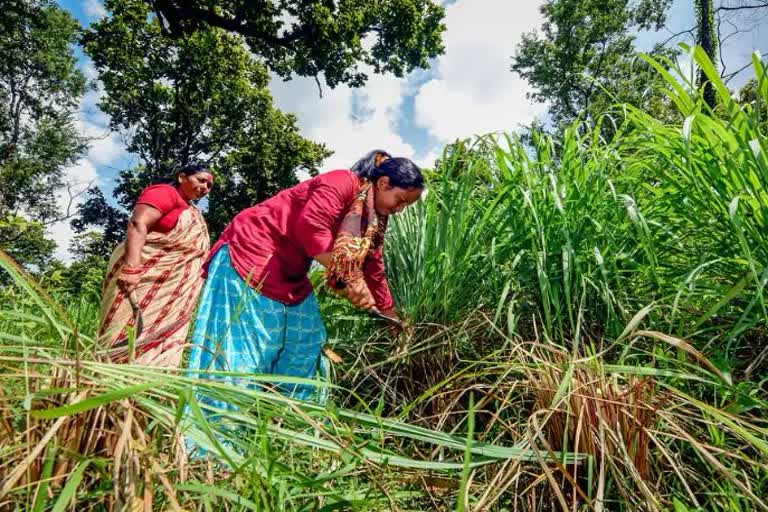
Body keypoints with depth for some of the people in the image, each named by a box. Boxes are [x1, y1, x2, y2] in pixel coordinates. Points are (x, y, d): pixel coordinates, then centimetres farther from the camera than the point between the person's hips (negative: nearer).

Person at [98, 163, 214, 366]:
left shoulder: (192, 212, 23)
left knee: (163, 342, 1)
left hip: (173, 291, 8)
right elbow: (138, 224, -15)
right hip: (146, 276, -8)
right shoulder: (165, 192, -1)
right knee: (131, 336, -12)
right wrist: (132, 267, -27)